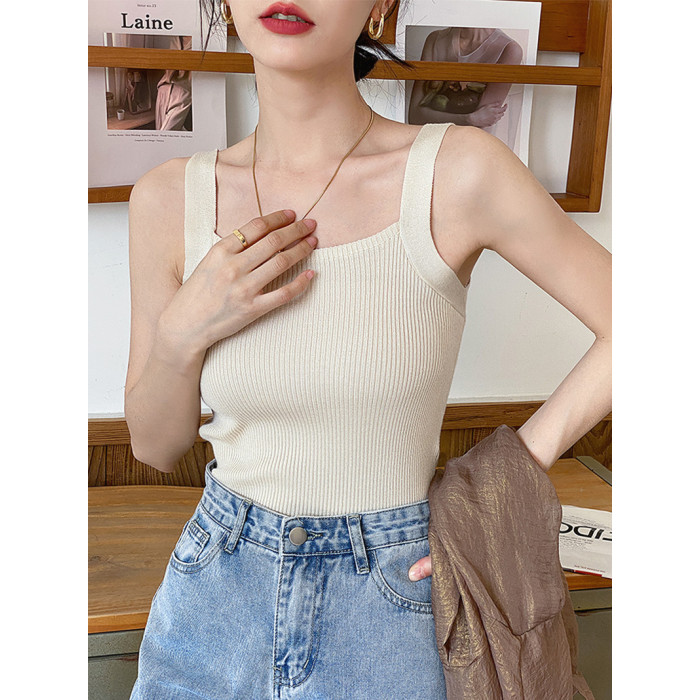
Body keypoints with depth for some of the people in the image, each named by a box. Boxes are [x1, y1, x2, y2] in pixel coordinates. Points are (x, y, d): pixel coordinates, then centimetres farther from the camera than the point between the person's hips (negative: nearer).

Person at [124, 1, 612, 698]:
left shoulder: (457, 172, -16)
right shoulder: (170, 199, -7)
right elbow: (155, 446, 1)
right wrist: (185, 330, -18)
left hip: (394, 601, -2)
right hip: (213, 601, 3)